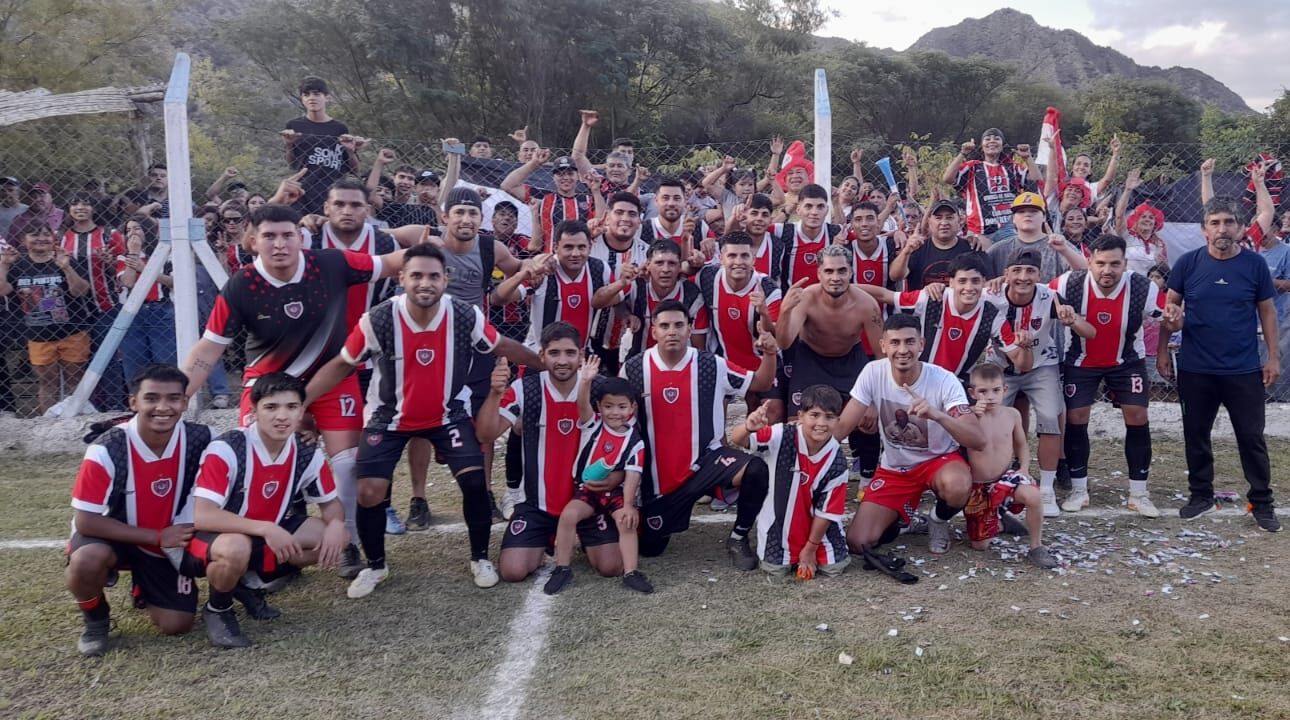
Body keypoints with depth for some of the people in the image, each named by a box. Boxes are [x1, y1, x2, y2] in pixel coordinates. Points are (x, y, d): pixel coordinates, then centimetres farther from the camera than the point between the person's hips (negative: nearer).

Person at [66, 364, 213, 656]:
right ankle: (96, 620, -2)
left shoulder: (199, 439, -20)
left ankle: (142, 585, 30)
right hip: (112, 537, -2)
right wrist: (157, 537, -26)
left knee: (176, 625, -5)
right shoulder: (106, 450, -27)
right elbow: (86, 521, -24)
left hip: (171, 542, 3)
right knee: (86, 560, -37)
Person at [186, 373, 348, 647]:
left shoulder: (307, 455, -9)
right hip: (208, 541, -6)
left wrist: (336, 525, -21)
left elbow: (331, 502, 4)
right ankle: (217, 609, -4)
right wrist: (265, 529, -41)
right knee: (236, 548, -39)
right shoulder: (226, 449, -26)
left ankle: (250, 584, 8)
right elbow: (201, 516, -33)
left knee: (332, 537, -9)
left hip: (265, 538, 6)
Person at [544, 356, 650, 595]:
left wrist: (628, 504, -24)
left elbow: (632, 475, -10)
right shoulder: (592, 425, -4)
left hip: (617, 492, 0)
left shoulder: (635, 441, -5)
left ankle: (631, 572, -16)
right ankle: (562, 568, -10)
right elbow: (583, 405, -24)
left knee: (627, 521, -24)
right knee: (568, 514, -23)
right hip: (586, 489, 0)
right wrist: (585, 381, -43)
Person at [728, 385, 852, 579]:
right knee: (775, 568, -8)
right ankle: (786, 552, 27)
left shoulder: (836, 461, -18)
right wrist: (748, 428, -55)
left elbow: (828, 510, -11)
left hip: (815, 523, 1)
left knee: (834, 566, -5)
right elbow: (736, 440, -29)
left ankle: (805, 552, 27)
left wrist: (810, 550, -6)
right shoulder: (782, 437, -23)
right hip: (779, 520, -1)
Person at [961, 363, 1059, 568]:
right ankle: (995, 517, 39)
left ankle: (1036, 548, -12)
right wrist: (974, 417, -34)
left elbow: (1021, 444, 13)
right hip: (978, 486, -1)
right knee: (980, 545, 4)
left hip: (1005, 478, 1)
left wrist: (1024, 468, -3)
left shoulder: (1011, 414, -1)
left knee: (1032, 495, -34)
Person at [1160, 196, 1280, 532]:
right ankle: (1201, 495, 26)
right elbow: (1170, 308, 4)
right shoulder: (1188, 262, -3)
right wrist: (1162, 350, 1)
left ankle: (1262, 502, 19)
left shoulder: (1255, 264, -3)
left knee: (1252, 438, 6)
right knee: (1196, 435, 11)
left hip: (1244, 370, 0)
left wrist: (1274, 356, 1)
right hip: (1195, 369, 1)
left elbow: (1267, 312, 4)